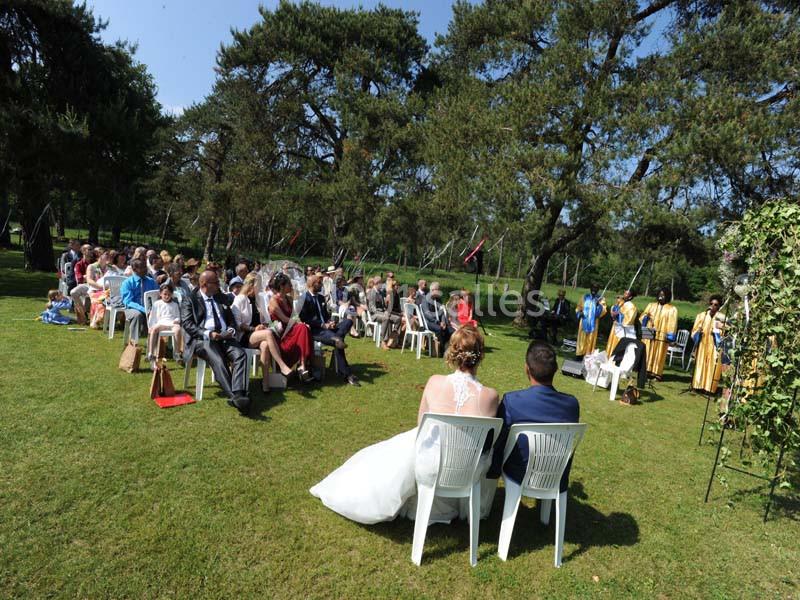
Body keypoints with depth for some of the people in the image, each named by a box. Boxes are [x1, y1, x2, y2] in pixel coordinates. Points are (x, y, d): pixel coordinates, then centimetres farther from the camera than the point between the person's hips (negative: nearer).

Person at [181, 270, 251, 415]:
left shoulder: (222, 298, 23)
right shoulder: (189, 300, 8)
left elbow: (232, 320, 23)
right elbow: (187, 324, -3)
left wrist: (231, 330, -1)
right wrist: (208, 334, -17)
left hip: (225, 337, 4)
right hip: (202, 339, -4)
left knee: (241, 354, -27)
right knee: (218, 361, -34)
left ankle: (238, 395, -39)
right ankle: (234, 397, -39)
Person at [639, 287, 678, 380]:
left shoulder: (672, 309, 2)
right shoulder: (651, 305, 10)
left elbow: (672, 324, -1)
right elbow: (643, 317, 10)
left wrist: (669, 337, -8)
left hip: (661, 336, -2)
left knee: (659, 354, 2)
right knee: (647, 353, 2)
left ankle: (656, 372, 5)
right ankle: (646, 370, 6)